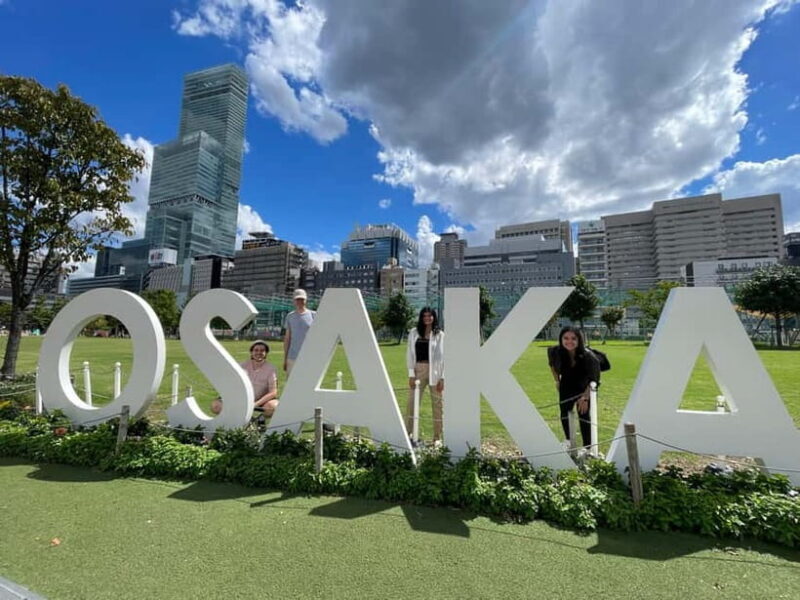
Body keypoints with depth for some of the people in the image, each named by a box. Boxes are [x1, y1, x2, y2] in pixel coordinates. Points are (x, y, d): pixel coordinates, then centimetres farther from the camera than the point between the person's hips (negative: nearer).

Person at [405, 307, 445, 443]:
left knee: (437, 404, 5)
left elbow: (442, 356, 0)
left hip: (434, 371, -1)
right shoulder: (414, 333, 6)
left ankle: (437, 437, 17)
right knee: (412, 402, 3)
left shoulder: (439, 335, 2)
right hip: (418, 370, 1)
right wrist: (411, 374, -2)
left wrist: (442, 377, -5)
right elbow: (410, 354, 5)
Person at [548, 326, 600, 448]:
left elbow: (593, 379, -22)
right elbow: (552, 364, 0)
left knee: (583, 414, -6)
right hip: (566, 387, 3)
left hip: (584, 388, -3)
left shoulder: (587, 356, -32)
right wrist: (557, 380, 2)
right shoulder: (556, 352, -26)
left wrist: (585, 397, -26)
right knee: (564, 414, 10)